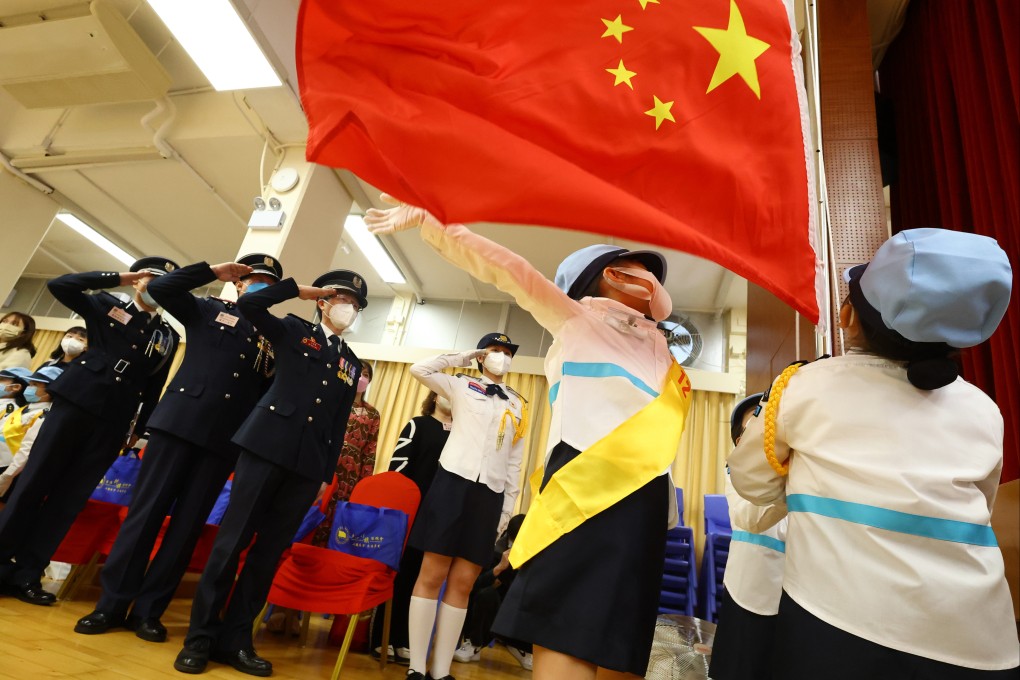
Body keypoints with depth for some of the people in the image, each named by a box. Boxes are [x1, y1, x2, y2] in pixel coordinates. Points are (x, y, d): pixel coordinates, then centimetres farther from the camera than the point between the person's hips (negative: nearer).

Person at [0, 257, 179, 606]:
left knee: (70, 498, 4)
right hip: (76, 400, -1)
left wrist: (138, 429, 6)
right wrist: (118, 277, -4)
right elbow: (59, 285, -3)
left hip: (113, 421, 1)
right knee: (33, 483, 1)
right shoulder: (106, 305, 10)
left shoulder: (168, 336, 11)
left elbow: (153, 387, 11)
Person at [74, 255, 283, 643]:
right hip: (181, 420, -1)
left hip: (225, 436, 2)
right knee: (146, 510, 2)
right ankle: (111, 603, 14)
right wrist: (213, 271, -1)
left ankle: (148, 610, 15)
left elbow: (269, 392, 10)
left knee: (188, 523, 4)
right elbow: (160, 288, 0)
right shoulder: (209, 311, 12)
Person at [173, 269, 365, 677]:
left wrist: (327, 474, 9)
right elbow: (248, 304, -8)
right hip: (268, 446, -3)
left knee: (270, 551, 8)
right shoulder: (294, 331, 7)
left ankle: (235, 638, 19)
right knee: (232, 540, 0)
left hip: (308, 464, 4)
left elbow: (338, 423, 14)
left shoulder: (352, 363, 15)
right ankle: (200, 636, 14)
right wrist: (301, 289, -3)